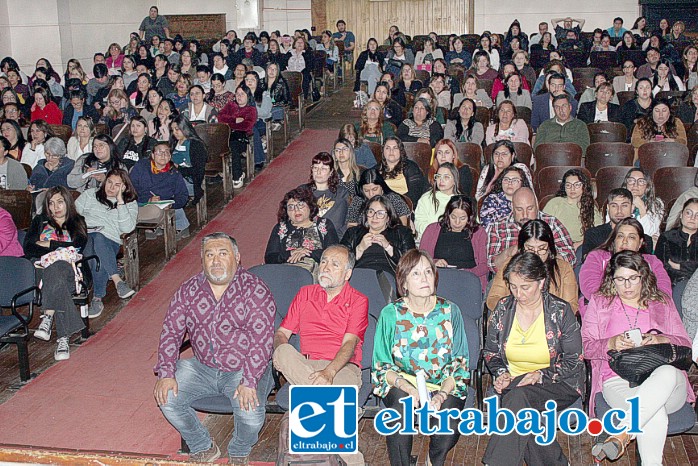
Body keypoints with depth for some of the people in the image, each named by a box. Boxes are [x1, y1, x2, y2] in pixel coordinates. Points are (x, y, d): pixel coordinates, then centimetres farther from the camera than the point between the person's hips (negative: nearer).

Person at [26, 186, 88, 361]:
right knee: (56, 275, -38)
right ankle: (63, 337, -46)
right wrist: (59, 249, -5)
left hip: (70, 268, 0)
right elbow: (28, 248, 9)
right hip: (41, 267, 1)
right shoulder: (39, 221, 28)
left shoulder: (78, 223, 24)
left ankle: (47, 318, -46)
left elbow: (77, 247, 2)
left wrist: (47, 244, 4)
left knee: (56, 270, -39)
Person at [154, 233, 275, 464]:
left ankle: (239, 453, 9)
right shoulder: (189, 289, 3)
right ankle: (203, 448, 12)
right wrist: (166, 374, -12)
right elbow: (171, 331, 2)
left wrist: (249, 383, -27)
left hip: (243, 369, -4)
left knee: (250, 413, -28)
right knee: (167, 398, -15)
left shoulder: (255, 289, -12)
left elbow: (261, 339, -18)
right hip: (202, 367, 4)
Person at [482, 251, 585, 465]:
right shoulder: (502, 308, 4)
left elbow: (574, 361, -3)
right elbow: (490, 352, 15)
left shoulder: (560, 311, -4)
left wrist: (541, 375, -18)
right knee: (525, 415, -33)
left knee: (519, 397, -35)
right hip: (513, 382, 3)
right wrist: (500, 373, -6)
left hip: (558, 384, -3)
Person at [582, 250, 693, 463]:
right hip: (618, 380, -1)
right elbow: (586, 346, 11)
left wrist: (660, 340, -8)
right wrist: (612, 344, -11)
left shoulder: (662, 302, 22)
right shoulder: (599, 303, 18)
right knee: (654, 413, -38)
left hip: (668, 382, 2)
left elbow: (685, 344, 15)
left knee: (667, 373, -40)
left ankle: (621, 435, -42)